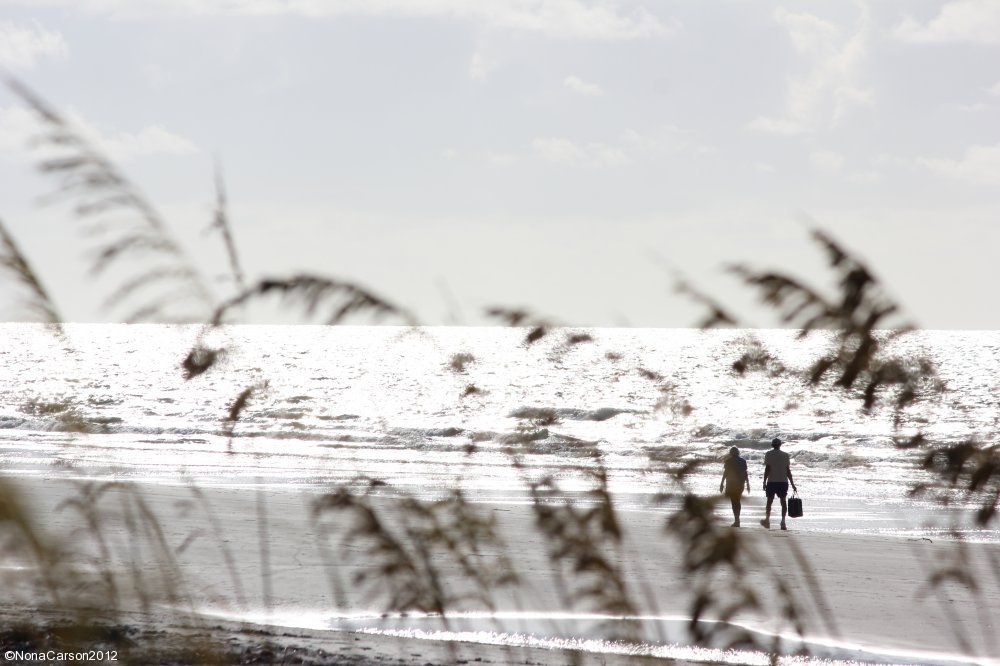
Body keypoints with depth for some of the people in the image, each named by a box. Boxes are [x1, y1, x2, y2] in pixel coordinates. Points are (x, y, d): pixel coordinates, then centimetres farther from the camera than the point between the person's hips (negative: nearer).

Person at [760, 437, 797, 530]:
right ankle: (783, 521, -7)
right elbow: (788, 471, 4)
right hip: (783, 481, 1)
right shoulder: (785, 455, 4)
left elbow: (767, 469, -8)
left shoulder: (768, 454, -3)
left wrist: (764, 482, -5)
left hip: (771, 481, -1)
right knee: (783, 500, 3)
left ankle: (767, 520, 18)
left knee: (769, 500, 10)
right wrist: (792, 484, 9)